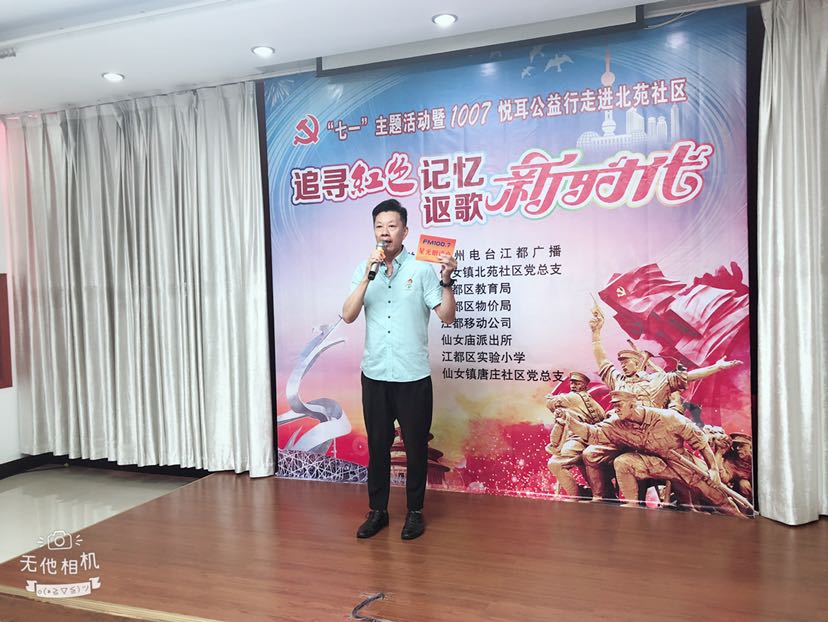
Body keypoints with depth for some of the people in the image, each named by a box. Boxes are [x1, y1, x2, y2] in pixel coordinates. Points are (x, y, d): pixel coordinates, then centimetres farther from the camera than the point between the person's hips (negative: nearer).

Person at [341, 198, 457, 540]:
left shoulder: (421, 268, -4)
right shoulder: (364, 269, 4)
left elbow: (447, 316, -8)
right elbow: (348, 315, -9)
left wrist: (446, 280, -23)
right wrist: (369, 274, -17)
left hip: (413, 376, -2)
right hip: (374, 375, 3)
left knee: (416, 445, 9)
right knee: (377, 445, 13)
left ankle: (415, 511, 25)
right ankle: (377, 510, 28)